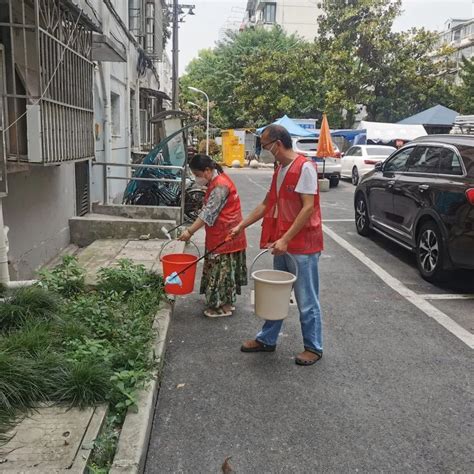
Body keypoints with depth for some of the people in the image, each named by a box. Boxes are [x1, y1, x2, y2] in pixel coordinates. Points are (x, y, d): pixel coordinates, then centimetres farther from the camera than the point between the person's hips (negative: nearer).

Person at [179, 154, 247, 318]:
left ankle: (225, 306, 9)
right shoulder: (216, 180, 10)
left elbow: (208, 213, -25)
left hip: (226, 235, -10)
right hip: (221, 234, 10)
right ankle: (227, 301, 27)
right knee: (222, 268, 16)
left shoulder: (220, 186, -22)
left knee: (223, 268, -2)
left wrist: (190, 231, -24)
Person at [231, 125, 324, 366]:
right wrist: (241, 226, 15)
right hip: (283, 245, 9)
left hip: (303, 246, -9)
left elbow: (308, 207, -21)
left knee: (306, 300, 4)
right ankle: (267, 339, 31)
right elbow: (267, 204, 18)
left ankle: (313, 347, 20)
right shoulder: (280, 170, 13)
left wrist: (285, 239, -23)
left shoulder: (304, 167, -15)